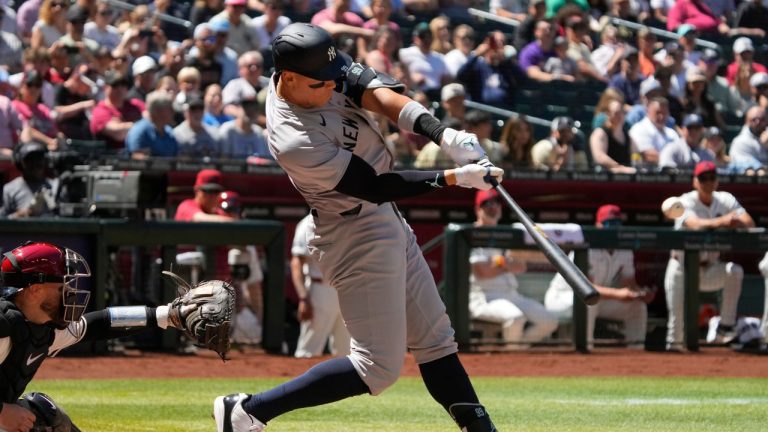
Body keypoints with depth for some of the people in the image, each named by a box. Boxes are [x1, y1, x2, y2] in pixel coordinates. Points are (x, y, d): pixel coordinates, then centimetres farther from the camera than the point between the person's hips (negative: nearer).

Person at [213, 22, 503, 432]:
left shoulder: (318, 67, -8)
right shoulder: (293, 141, -29)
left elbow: (378, 94, -15)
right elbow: (374, 186, -24)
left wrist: (445, 135, -28)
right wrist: (456, 178, -25)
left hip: (386, 221, 9)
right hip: (360, 239, -9)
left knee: (434, 338, 14)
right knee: (377, 367, -5)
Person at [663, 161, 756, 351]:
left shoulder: (725, 200, -4)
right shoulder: (686, 202, -15)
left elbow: (750, 223, -17)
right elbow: (695, 224, -37)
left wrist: (737, 223, -41)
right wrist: (720, 222, -55)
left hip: (709, 269, 3)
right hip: (682, 269, -3)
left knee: (735, 271, -25)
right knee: (677, 313, -14)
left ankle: (726, 328, -18)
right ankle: (673, 343, 15)